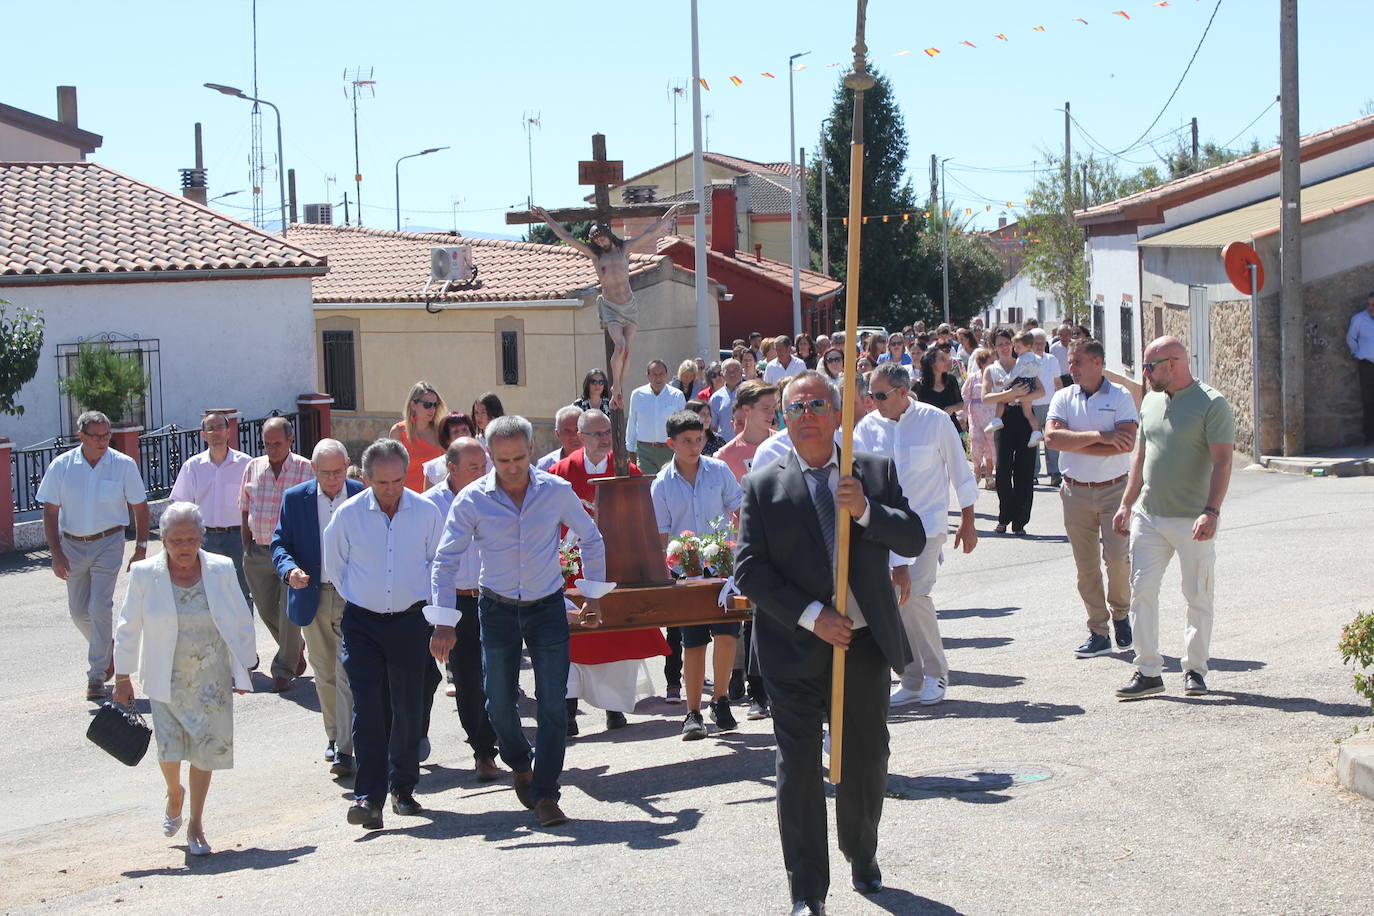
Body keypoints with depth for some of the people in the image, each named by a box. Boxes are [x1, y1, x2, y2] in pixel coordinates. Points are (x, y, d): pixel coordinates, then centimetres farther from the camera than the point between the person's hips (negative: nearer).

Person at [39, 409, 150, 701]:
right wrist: (57, 554, -8)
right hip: (73, 545, 3)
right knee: (79, 611, 10)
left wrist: (141, 549, -3)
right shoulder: (61, 466, -4)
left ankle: (97, 674, -2)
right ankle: (107, 650, 37)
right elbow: (50, 512, -1)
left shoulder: (123, 465, -6)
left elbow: (140, 508, 1)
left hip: (108, 544, -3)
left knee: (100, 608, -11)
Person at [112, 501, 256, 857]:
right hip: (167, 679, -1)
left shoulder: (221, 570, -4)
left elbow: (242, 623, 6)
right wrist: (123, 678, 4)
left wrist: (242, 671, 8)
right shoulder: (145, 574, -6)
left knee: (206, 747, 2)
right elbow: (128, 628, 3)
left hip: (211, 679, 1)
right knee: (169, 747, -9)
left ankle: (196, 823, 17)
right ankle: (174, 793, 26)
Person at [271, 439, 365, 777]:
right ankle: (333, 736, 30)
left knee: (348, 673, -10)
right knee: (324, 675, 14)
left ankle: (345, 749, -9)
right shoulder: (294, 499, 2)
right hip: (312, 597, 3)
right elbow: (279, 544, 2)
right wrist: (290, 570, -18)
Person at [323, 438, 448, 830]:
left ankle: (403, 788, 20)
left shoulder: (427, 512, -3)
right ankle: (368, 796, -12)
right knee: (368, 707, -10)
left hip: (410, 619, 1)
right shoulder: (348, 514, -4)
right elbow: (334, 566, 11)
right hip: (362, 622, -1)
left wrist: (430, 607, 9)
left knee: (409, 708, 4)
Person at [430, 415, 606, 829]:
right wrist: (444, 622, -13)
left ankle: (545, 795, 0)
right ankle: (520, 766, 36)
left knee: (553, 703, -7)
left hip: (548, 606, 0)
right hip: (498, 609, 0)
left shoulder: (557, 491, -6)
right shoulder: (472, 499, -9)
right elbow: (446, 560, -7)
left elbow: (591, 538, 9)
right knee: (499, 702, 7)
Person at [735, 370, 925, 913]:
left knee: (867, 760, 13)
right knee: (798, 770, -2)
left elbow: (913, 540, -1)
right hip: (794, 650, -2)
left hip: (865, 644, 2)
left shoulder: (876, 473, 6)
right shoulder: (763, 486, -1)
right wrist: (811, 617, -16)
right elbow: (749, 569, -8)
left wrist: (865, 510, -19)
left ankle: (862, 857, 39)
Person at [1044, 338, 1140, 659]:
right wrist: (1099, 436, -17)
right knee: (1086, 566, 3)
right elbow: (1052, 436, -11)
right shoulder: (1064, 398, 6)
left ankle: (1120, 613, 18)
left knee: (1117, 557, -9)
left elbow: (1126, 443, -15)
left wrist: (1076, 444, -12)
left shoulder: (1120, 397, -2)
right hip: (1076, 491, 3)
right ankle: (1098, 633, 11)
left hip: (1115, 488, -3)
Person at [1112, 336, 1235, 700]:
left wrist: (1212, 511, -24)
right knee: (1141, 591, -1)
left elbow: (1222, 462, -15)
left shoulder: (1211, 404, -9)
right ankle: (1148, 671, 3)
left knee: (1198, 597, 5)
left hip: (1192, 520, -6)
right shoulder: (1151, 401, 12)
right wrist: (1127, 504, 18)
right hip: (1148, 516, 6)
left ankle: (1195, 669, 18)